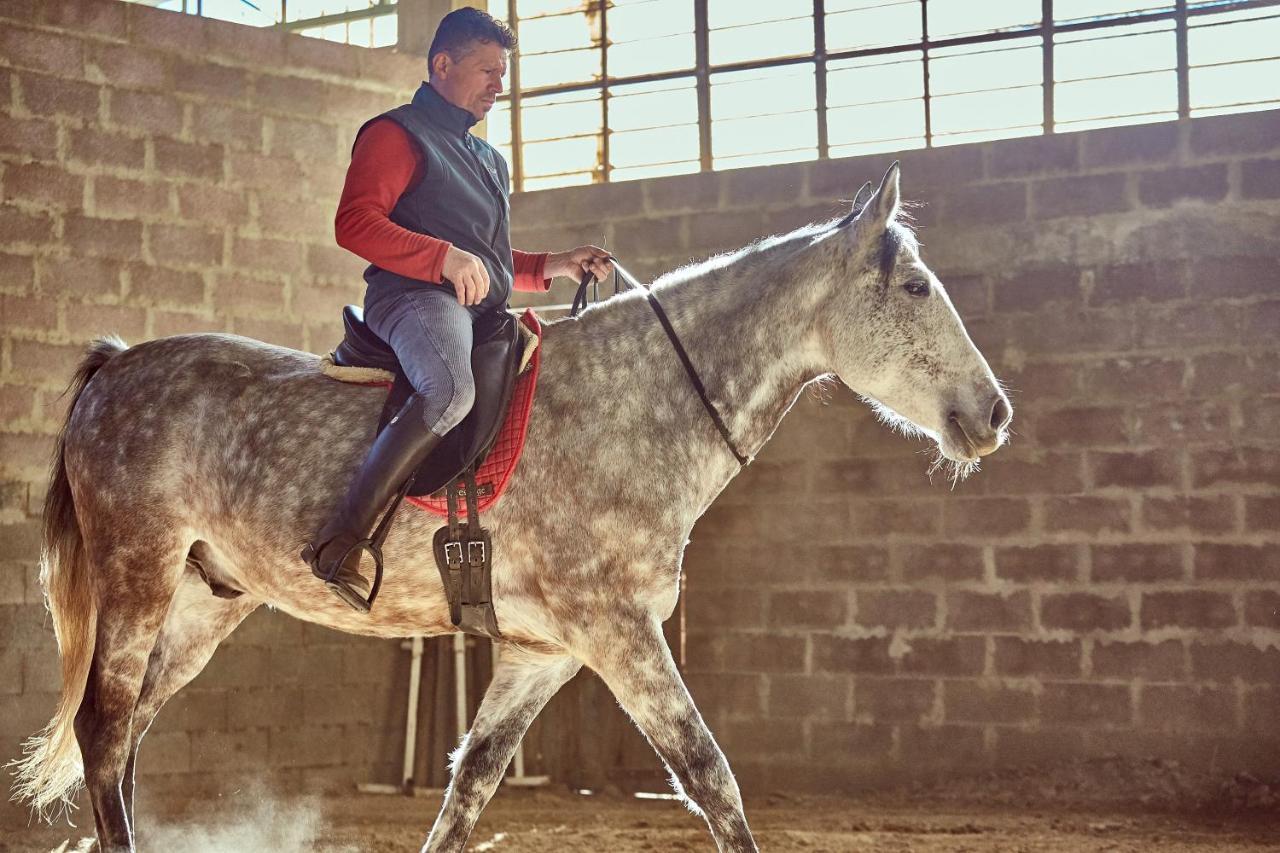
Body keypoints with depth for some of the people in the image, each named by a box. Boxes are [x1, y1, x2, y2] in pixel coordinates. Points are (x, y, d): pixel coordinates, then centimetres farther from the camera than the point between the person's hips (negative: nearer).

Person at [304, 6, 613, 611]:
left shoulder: (488, 160, 33)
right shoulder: (396, 134, 4)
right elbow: (355, 223, -10)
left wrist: (552, 266, 19)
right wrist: (445, 257, -21)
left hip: (483, 311, 10)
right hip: (413, 296, -10)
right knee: (450, 391, -39)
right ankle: (340, 542, -38)